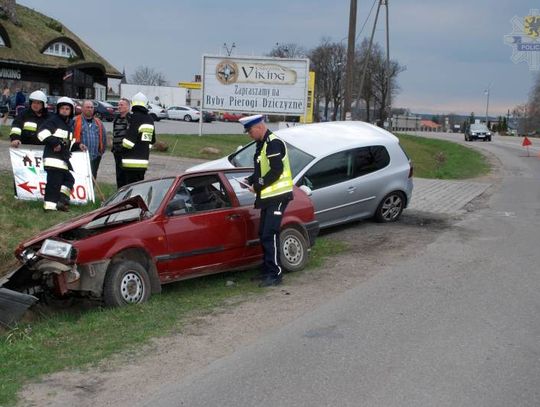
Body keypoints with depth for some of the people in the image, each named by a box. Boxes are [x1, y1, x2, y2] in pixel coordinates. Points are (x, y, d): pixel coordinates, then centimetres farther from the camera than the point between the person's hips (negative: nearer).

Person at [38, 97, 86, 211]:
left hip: (63, 158, 9)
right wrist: (54, 143, -19)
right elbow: (42, 133, -17)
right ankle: (50, 205, -12)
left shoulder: (69, 125, 23)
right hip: (53, 158, -9)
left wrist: (78, 145, 13)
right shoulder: (53, 120, -4)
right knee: (54, 182, -12)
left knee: (68, 179, 15)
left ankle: (61, 202, 17)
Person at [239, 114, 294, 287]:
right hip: (267, 196, 10)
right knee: (263, 234, 13)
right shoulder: (261, 144, 16)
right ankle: (267, 271, 22)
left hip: (278, 195, -10)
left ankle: (275, 274, -6)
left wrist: (258, 186, -15)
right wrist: (250, 180, 8)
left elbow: (276, 171, -22)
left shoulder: (274, 143, -15)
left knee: (270, 235, -11)